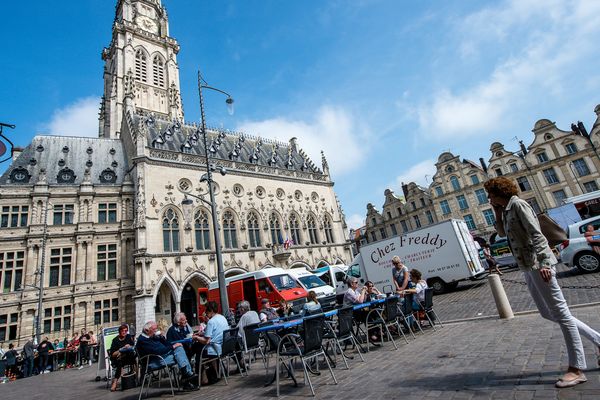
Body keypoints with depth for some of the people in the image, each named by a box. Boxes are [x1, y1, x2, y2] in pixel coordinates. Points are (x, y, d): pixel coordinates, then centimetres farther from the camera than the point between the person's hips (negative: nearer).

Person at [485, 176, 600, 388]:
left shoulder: (517, 204, -11)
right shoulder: (506, 209, 14)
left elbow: (536, 234, -19)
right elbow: (502, 232, 23)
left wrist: (542, 263, -26)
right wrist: (497, 212, 12)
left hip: (538, 264, -10)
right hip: (528, 267, 10)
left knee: (560, 313, -2)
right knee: (548, 313, 15)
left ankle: (576, 369, 6)